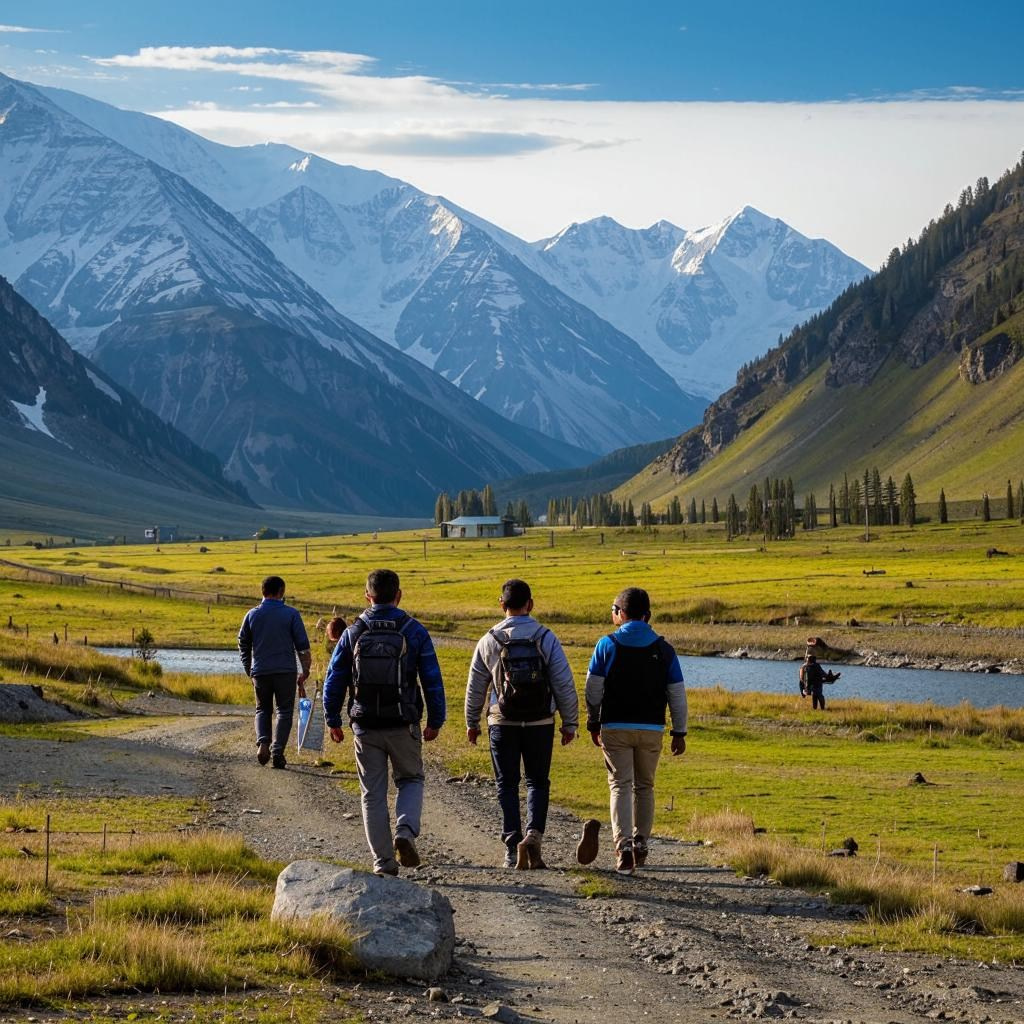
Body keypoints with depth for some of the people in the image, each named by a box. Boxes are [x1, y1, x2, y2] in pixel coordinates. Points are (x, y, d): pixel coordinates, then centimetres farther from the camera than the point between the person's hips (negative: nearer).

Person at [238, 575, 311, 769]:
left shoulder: (252, 614, 4)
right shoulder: (291, 614, -4)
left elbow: (243, 644, 11)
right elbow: (303, 646, -4)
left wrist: (248, 670, 23)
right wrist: (305, 671, 5)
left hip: (260, 671, 2)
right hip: (286, 671, -2)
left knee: (263, 709, 17)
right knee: (284, 711, 6)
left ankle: (262, 742, -7)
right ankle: (277, 752, -3)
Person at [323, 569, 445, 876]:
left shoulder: (353, 634, -1)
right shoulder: (414, 632, -5)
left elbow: (334, 681, 3)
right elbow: (432, 681, -3)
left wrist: (333, 721, 14)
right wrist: (435, 721, 8)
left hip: (366, 727, 1)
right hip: (403, 726, -1)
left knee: (373, 794, 10)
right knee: (410, 781, 18)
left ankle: (383, 861, 10)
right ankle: (405, 832, -9)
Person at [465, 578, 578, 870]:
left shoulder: (489, 641, -2)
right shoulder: (546, 638, -5)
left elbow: (476, 687, 6)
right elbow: (564, 684, -5)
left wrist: (472, 723, 19)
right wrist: (570, 723, 5)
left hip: (502, 724, 0)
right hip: (540, 724, 0)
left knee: (507, 785, 9)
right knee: (537, 782, 12)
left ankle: (513, 849, 3)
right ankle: (534, 834, -10)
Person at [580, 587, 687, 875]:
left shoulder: (607, 645, -3)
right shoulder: (663, 649, 2)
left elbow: (593, 690, -1)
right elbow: (677, 694, 3)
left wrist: (593, 723, 12)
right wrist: (679, 733, 9)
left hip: (615, 727, -2)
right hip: (651, 729, 2)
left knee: (620, 786, -1)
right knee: (644, 787, 16)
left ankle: (623, 847, -17)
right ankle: (640, 846, 22)